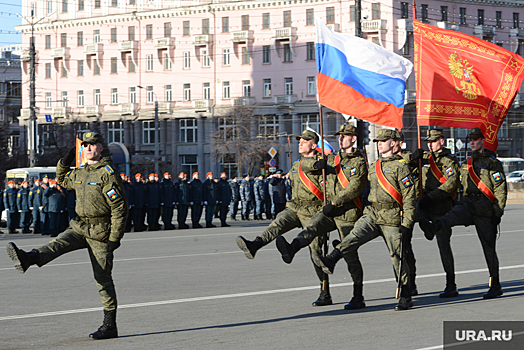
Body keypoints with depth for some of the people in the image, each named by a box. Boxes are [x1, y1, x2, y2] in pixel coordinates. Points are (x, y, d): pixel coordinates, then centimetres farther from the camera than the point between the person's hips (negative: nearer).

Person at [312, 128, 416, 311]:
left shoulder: (400, 166, -4)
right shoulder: (373, 167, 16)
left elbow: (409, 197, -8)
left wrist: (407, 225, -13)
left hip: (392, 219, -5)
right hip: (371, 214, 5)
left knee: (396, 257, -3)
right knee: (352, 238, -20)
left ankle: (406, 297, 5)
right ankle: (330, 261, -37)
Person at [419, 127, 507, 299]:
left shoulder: (492, 162, -1)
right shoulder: (466, 164, 19)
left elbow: (501, 188, -6)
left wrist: (498, 212, -12)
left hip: (485, 206, -5)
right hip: (468, 202, 5)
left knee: (488, 246, -2)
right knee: (454, 215, -29)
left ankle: (496, 286, 6)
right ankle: (432, 227, -62)